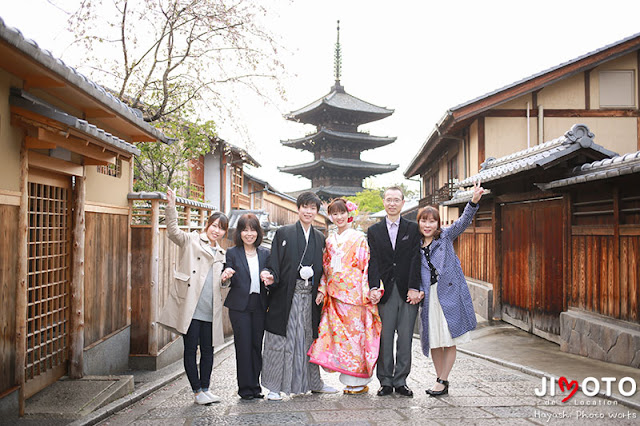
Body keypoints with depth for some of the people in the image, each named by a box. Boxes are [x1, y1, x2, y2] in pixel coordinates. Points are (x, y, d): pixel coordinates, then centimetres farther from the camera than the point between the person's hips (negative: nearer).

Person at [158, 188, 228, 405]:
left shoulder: (221, 253, 21)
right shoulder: (191, 240, 4)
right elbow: (173, 231, -14)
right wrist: (171, 207, -28)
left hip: (210, 310, 5)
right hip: (190, 306, -5)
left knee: (208, 349, 8)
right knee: (191, 349, 1)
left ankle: (205, 388, 21)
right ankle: (197, 391, 11)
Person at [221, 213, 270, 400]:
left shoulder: (264, 253, 9)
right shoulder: (232, 253, 0)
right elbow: (230, 282, -2)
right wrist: (227, 275, -24)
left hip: (259, 305, 3)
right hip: (240, 306, -3)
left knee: (257, 345, 7)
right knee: (243, 346, -1)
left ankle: (255, 386, 18)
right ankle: (245, 388, 10)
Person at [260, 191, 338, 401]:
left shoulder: (320, 238, 14)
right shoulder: (283, 233, 2)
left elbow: (322, 269, 16)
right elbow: (275, 263, -3)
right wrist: (270, 276, -22)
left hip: (310, 297, 4)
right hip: (287, 296, -4)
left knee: (309, 339, 13)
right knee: (281, 340, 0)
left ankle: (313, 382, 26)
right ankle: (274, 387, 10)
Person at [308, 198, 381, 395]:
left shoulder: (359, 238, -1)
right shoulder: (330, 241, 15)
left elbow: (367, 266, -5)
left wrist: (366, 292, -12)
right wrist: (322, 290, 7)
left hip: (353, 293, -5)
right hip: (335, 295, 5)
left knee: (355, 332, -3)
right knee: (338, 334, 3)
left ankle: (358, 382, 8)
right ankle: (349, 380, 13)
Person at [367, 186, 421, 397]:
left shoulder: (413, 229, 7)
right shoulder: (374, 231, 10)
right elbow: (373, 262, 2)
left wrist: (415, 289, -9)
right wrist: (374, 287, -12)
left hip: (407, 291, 0)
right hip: (385, 291, 0)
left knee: (405, 338, 4)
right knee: (384, 338, 3)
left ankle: (401, 381, 15)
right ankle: (385, 381, 14)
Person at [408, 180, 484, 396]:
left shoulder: (445, 236, 3)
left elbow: (463, 222, -12)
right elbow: (416, 275, 13)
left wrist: (474, 201, -28)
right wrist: (418, 291, -5)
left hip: (450, 294, -3)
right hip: (430, 297, 3)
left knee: (449, 341, 1)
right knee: (434, 342, 7)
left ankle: (442, 381, 13)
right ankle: (442, 380, 23)